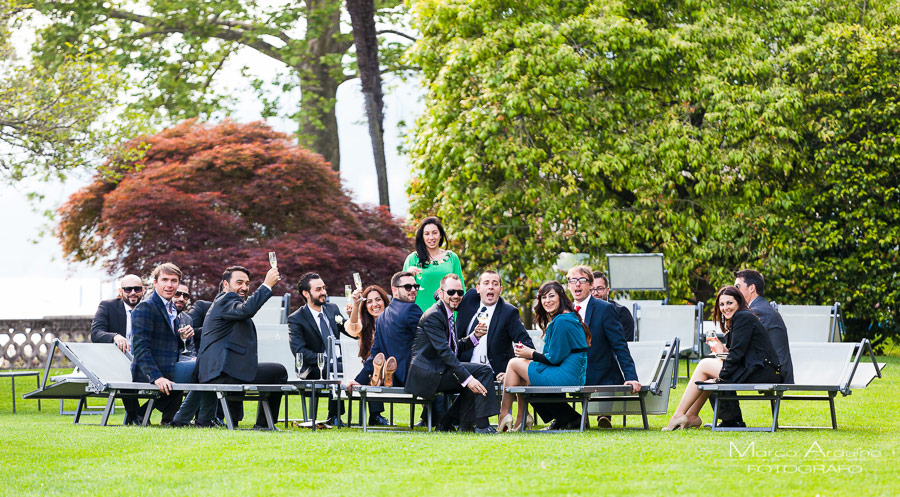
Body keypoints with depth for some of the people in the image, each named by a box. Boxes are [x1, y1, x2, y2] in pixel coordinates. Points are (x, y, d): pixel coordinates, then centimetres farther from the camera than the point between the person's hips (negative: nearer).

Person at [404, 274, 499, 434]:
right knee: (484, 371, -16)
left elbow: (454, 348, 21)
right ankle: (481, 426, -18)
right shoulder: (433, 315, -13)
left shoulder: (449, 315, 20)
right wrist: (467, 378, -27)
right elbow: (444, 352, -22)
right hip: (426, 375, -10)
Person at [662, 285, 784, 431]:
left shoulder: (742, 317, -9)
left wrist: (721, 377, -9)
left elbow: (737, 354, -15)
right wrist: (724, 349, 7)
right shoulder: (744, 317, 22)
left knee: (704, 365, -3)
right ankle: (691, 415, 12)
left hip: (760, 374, -10)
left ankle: (679, 415, -1)